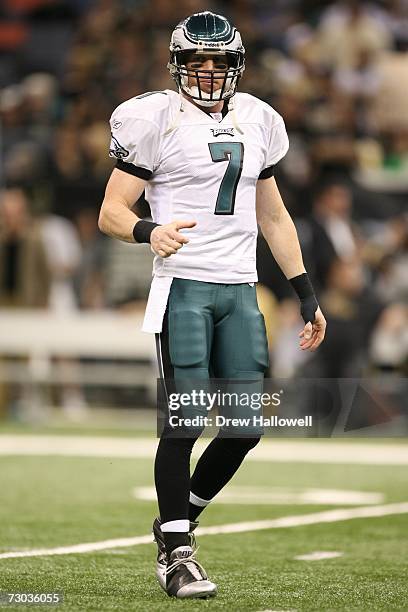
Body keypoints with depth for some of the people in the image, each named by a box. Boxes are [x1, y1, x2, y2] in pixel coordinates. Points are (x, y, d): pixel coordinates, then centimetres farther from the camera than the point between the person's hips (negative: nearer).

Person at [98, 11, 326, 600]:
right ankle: (176, 552, 2)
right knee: (186, 420, -8)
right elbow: (111, 212, -5)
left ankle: (178, 521, 20)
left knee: (247, 427, 1)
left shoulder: (255, 122, 14)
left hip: (240, 291, 6)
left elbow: (274, 218, 21)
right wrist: (149, 231, -28)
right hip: (183, 286, -5)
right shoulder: (157, 120, -4)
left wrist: (308, 297, 18)